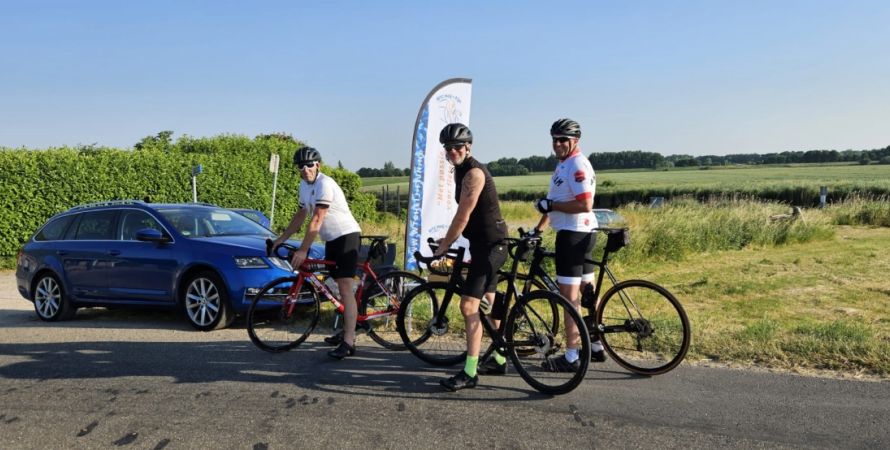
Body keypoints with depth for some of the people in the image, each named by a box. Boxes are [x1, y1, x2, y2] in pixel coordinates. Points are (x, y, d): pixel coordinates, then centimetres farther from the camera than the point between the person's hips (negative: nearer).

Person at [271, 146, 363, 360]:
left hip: (346, 235, -9)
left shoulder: (324, 184, -19)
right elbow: (301, 215, 20)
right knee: (341, 287, 15)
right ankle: (347, 332, 27)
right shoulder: (305, 185, 10)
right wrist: (281, 239, 17)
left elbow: (317, 220, -23)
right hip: (332, 239, 9)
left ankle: (348, 343, -20)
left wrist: (303, 250, -23)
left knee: (345, 288, -16)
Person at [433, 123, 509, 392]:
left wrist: (444, 246, -10)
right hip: (484, 244, 11)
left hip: (490, 246, -11)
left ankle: (470, 373, -8)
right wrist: (448, 240, 19)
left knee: (469, 305, -13)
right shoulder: (462, 171, 14)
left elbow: (463, 216, -18)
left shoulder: (474, 173, -18)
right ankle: (499, 359, 31)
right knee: (487, 304, 18)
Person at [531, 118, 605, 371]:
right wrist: (539, 228, 22)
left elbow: (585, 205, -24)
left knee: (569, 295, -8)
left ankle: (571, 357, -3)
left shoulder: (577, 165, -16)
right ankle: (596, 346, 27)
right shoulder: (564, 164, 17)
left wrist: (550, 204, -18)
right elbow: (557, 203, 23)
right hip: (581, 233, 11)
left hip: (573, 234, -11)